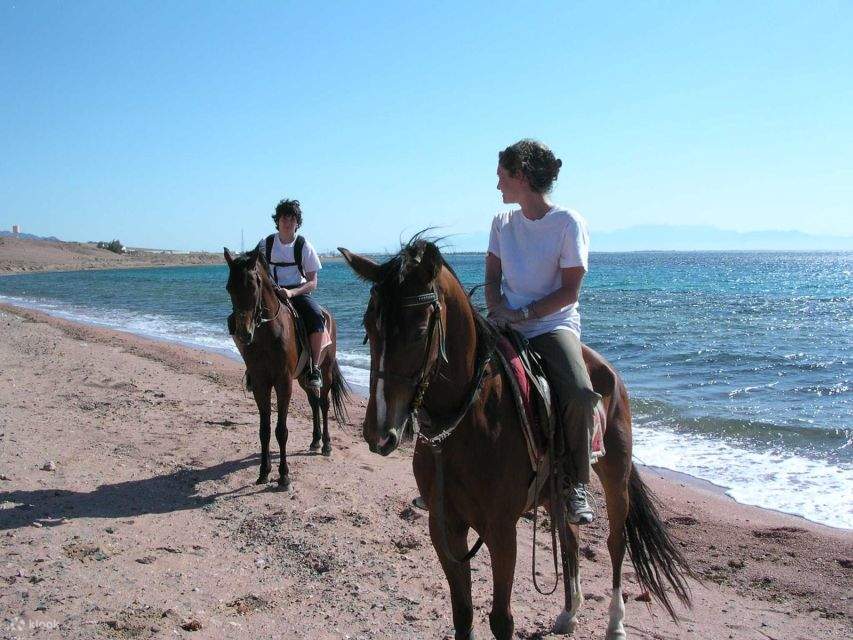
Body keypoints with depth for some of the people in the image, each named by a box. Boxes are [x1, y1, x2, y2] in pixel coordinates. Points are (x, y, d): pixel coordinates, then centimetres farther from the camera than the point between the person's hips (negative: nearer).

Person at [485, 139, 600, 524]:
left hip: (553, 324, -5)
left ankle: (575, 485, -10)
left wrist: (522, 314, -17)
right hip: (506, 326, 5)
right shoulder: (502, 223, 12)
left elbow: (569, 292, -9)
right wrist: (498, 311, -9)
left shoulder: (568, 223, -5)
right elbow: (492, 279, 11)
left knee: (579, 392, -31)